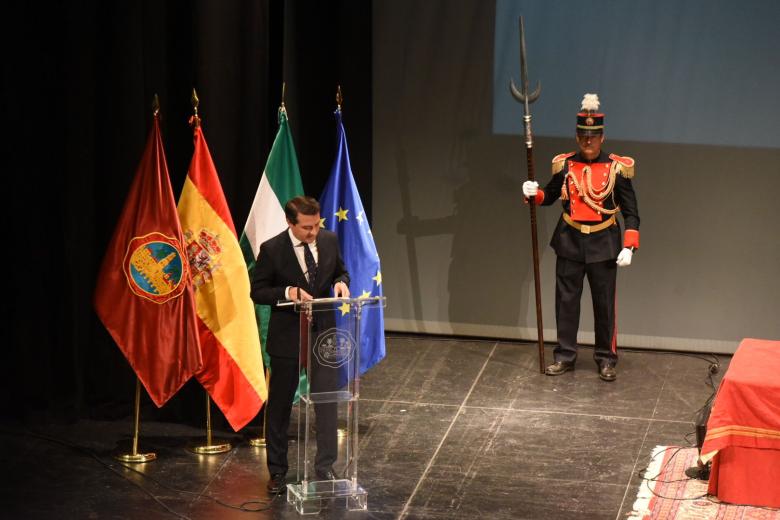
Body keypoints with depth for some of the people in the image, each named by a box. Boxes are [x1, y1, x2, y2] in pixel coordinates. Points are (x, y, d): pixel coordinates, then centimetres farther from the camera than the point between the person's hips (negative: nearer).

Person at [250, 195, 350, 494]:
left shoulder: (329, 240, -3)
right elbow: (257, 292, -9)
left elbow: (341, 271, 12)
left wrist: (341, 282, -11)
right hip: (287, 336, -3)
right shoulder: (272, 249, -14)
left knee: (327, 400, 3)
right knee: (280, 405, 9)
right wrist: (288, 292, -25)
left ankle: (325, 467, 14)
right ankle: (277, 471, 21)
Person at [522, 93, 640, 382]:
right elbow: (550, 195, 12)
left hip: (603, 244, -2)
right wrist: (534, 193, -10)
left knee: (604, 304, 6)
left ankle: (606, 359, 17)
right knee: (566, 301, 6)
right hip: (569, 242, 2)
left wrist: (628, 247, -12)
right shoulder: (564, 165, -2)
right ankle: (565, 356, 17)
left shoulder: (617, 168, -8)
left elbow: (631, 212, -4)